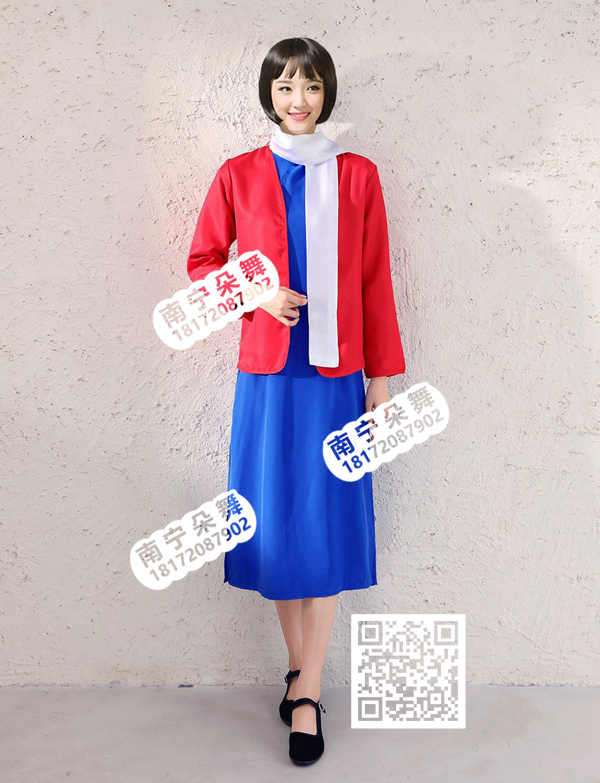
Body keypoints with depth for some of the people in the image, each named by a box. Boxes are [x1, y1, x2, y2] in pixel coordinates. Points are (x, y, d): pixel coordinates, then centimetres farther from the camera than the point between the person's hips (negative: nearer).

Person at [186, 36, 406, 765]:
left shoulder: (357, 176, 5)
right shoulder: (238, 176, 5)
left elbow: (375, 283, 3)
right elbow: (202, 263, 10)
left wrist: (382, 374, 1)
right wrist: (257, 296, -9)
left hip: (336, 376, 0)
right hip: (266, 375, 1)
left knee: (326, 525, 1)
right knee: (274, 522, 6)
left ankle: (307, 692, 14)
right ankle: (297, 664, 27)